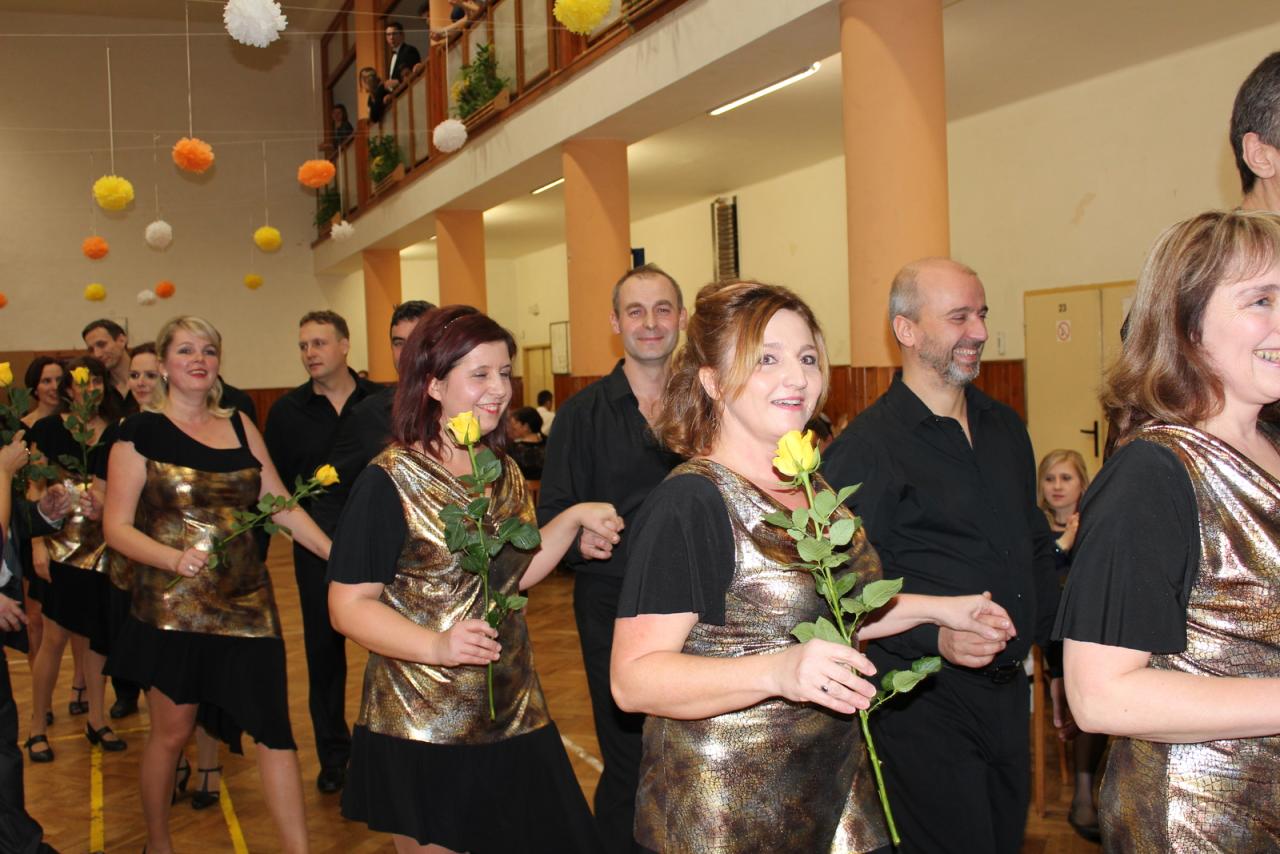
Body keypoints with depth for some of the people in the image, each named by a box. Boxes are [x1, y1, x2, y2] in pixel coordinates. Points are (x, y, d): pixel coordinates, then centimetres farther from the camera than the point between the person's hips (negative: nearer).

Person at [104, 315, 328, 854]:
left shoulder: (238, 425, 8)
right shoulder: (141, 432, -3)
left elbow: (281, 503, 7)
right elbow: (117, 526, -7)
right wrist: (175, 557, -25)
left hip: (246, 602, 3)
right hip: (172, 604, -3)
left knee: (273, 728, -1)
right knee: (172, 730, 11)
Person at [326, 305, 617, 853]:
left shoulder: (503, 472, 8)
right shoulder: (389, 482, -14)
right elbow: (349, 605, -17)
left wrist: (573, 518, 3)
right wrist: (436, 646, -31)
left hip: (513, 717, 6)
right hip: (422, 731, -6)